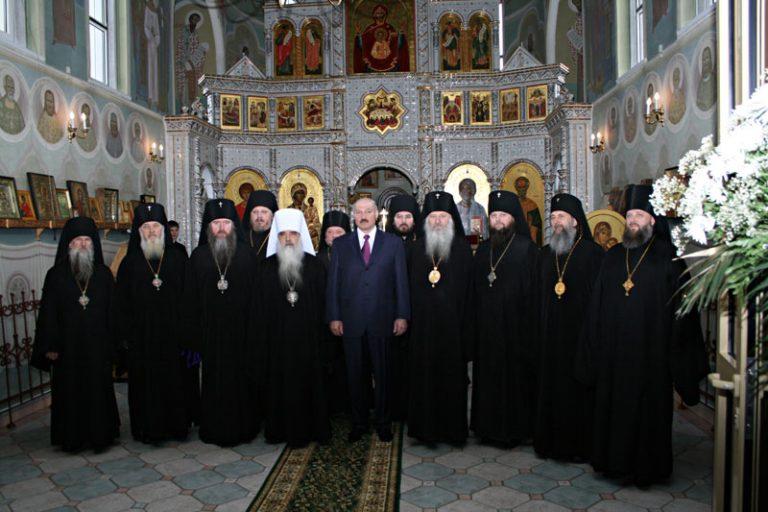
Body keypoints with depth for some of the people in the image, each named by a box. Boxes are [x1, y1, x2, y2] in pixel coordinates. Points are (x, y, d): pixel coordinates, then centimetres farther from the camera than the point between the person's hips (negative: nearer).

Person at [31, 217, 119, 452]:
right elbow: (47, 312, 0)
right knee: (69, 392, 7)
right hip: (67, 347, 0)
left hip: (97, 346, 1)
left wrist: (112, 344, -1)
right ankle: (72, 438, 21)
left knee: (99, 391, 5)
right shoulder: (56, 275, 0)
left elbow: (112, 310, 3)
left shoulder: (103, 274, 3)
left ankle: (99, 434, 19)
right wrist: (49, 346, -6)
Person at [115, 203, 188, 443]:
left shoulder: (178, 258, 3)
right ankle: (150, 429, 20)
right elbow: (121, 304, 4)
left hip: (173, 333, 0)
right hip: (142, 337, 0)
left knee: (175, 380, 6)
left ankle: (177, 425, 21)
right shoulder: (130, 263, 4)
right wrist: (126, 334, -4)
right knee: (146, 382, 6)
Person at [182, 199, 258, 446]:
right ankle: (214, 429, 24)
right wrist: (192, 335, -1)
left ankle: (243, 427, 23)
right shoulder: (198, 256, 4)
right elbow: (190, 299, 3)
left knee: (242, 378, 7)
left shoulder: (247, 255, 0)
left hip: (241, 332, -1)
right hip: (210, 332, 1)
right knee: (214, 380, 8)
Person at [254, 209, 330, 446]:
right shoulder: (267, 267, 4)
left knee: (308, 381, 6)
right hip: (277, 338, 0)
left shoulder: (314, 265, 3)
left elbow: (322, 302, 2)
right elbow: (260, 305, 4)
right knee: (279, 383, 6)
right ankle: (281, 429, 20)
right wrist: (262, 335, -2)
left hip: (307, 337, 0)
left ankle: (310, 429, 20)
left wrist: (320, 333, -4)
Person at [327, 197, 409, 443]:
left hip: (382, 321, -1)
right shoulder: (340, 244, 8)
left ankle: (383, 423, 24)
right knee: (355, 375, 10)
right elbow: (333, 282, 5)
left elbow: (401, 281, 2)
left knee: (382, 374, 8)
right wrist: (334, 316, -1)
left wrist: (402, 315, -3)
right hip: (351, 320, 1)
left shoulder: (393, 243, 5)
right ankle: (358, 422, 25)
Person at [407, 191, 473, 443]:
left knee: (452, 375, 6)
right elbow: (409, 288, 5)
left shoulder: (462, 248, 1)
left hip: (453, 325, -1)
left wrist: (466, 325, -7)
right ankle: (426, 428, 20)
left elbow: (469, 290, -2)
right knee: (424, 375, 6)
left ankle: (453, 428, 21)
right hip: (423, 326, 1)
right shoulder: (416, 249, 6)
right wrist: (408, 317, -2)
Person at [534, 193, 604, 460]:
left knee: (578, 390, 3)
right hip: (550, 335, 5)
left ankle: (579, 444, 17)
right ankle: (550, 440, 22)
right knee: (550, 386, 9)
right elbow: (539, 296, 12)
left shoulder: (593, 253, -4)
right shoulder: (546, 254, 12)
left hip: (580, 334, -4)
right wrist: (538, 331, 5)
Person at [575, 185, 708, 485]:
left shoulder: (667, 258, -3)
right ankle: (615, 461, 26)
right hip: (613, 352, 4)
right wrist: (594, 351, 6)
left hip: (650, 352, -4)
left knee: (648, 408, 6)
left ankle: (646, 466, 23)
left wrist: (677, 357, -10)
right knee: (613, 407, 10)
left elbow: (680, 308, -5)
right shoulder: (613, 257, 9)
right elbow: (597, 306, 10)